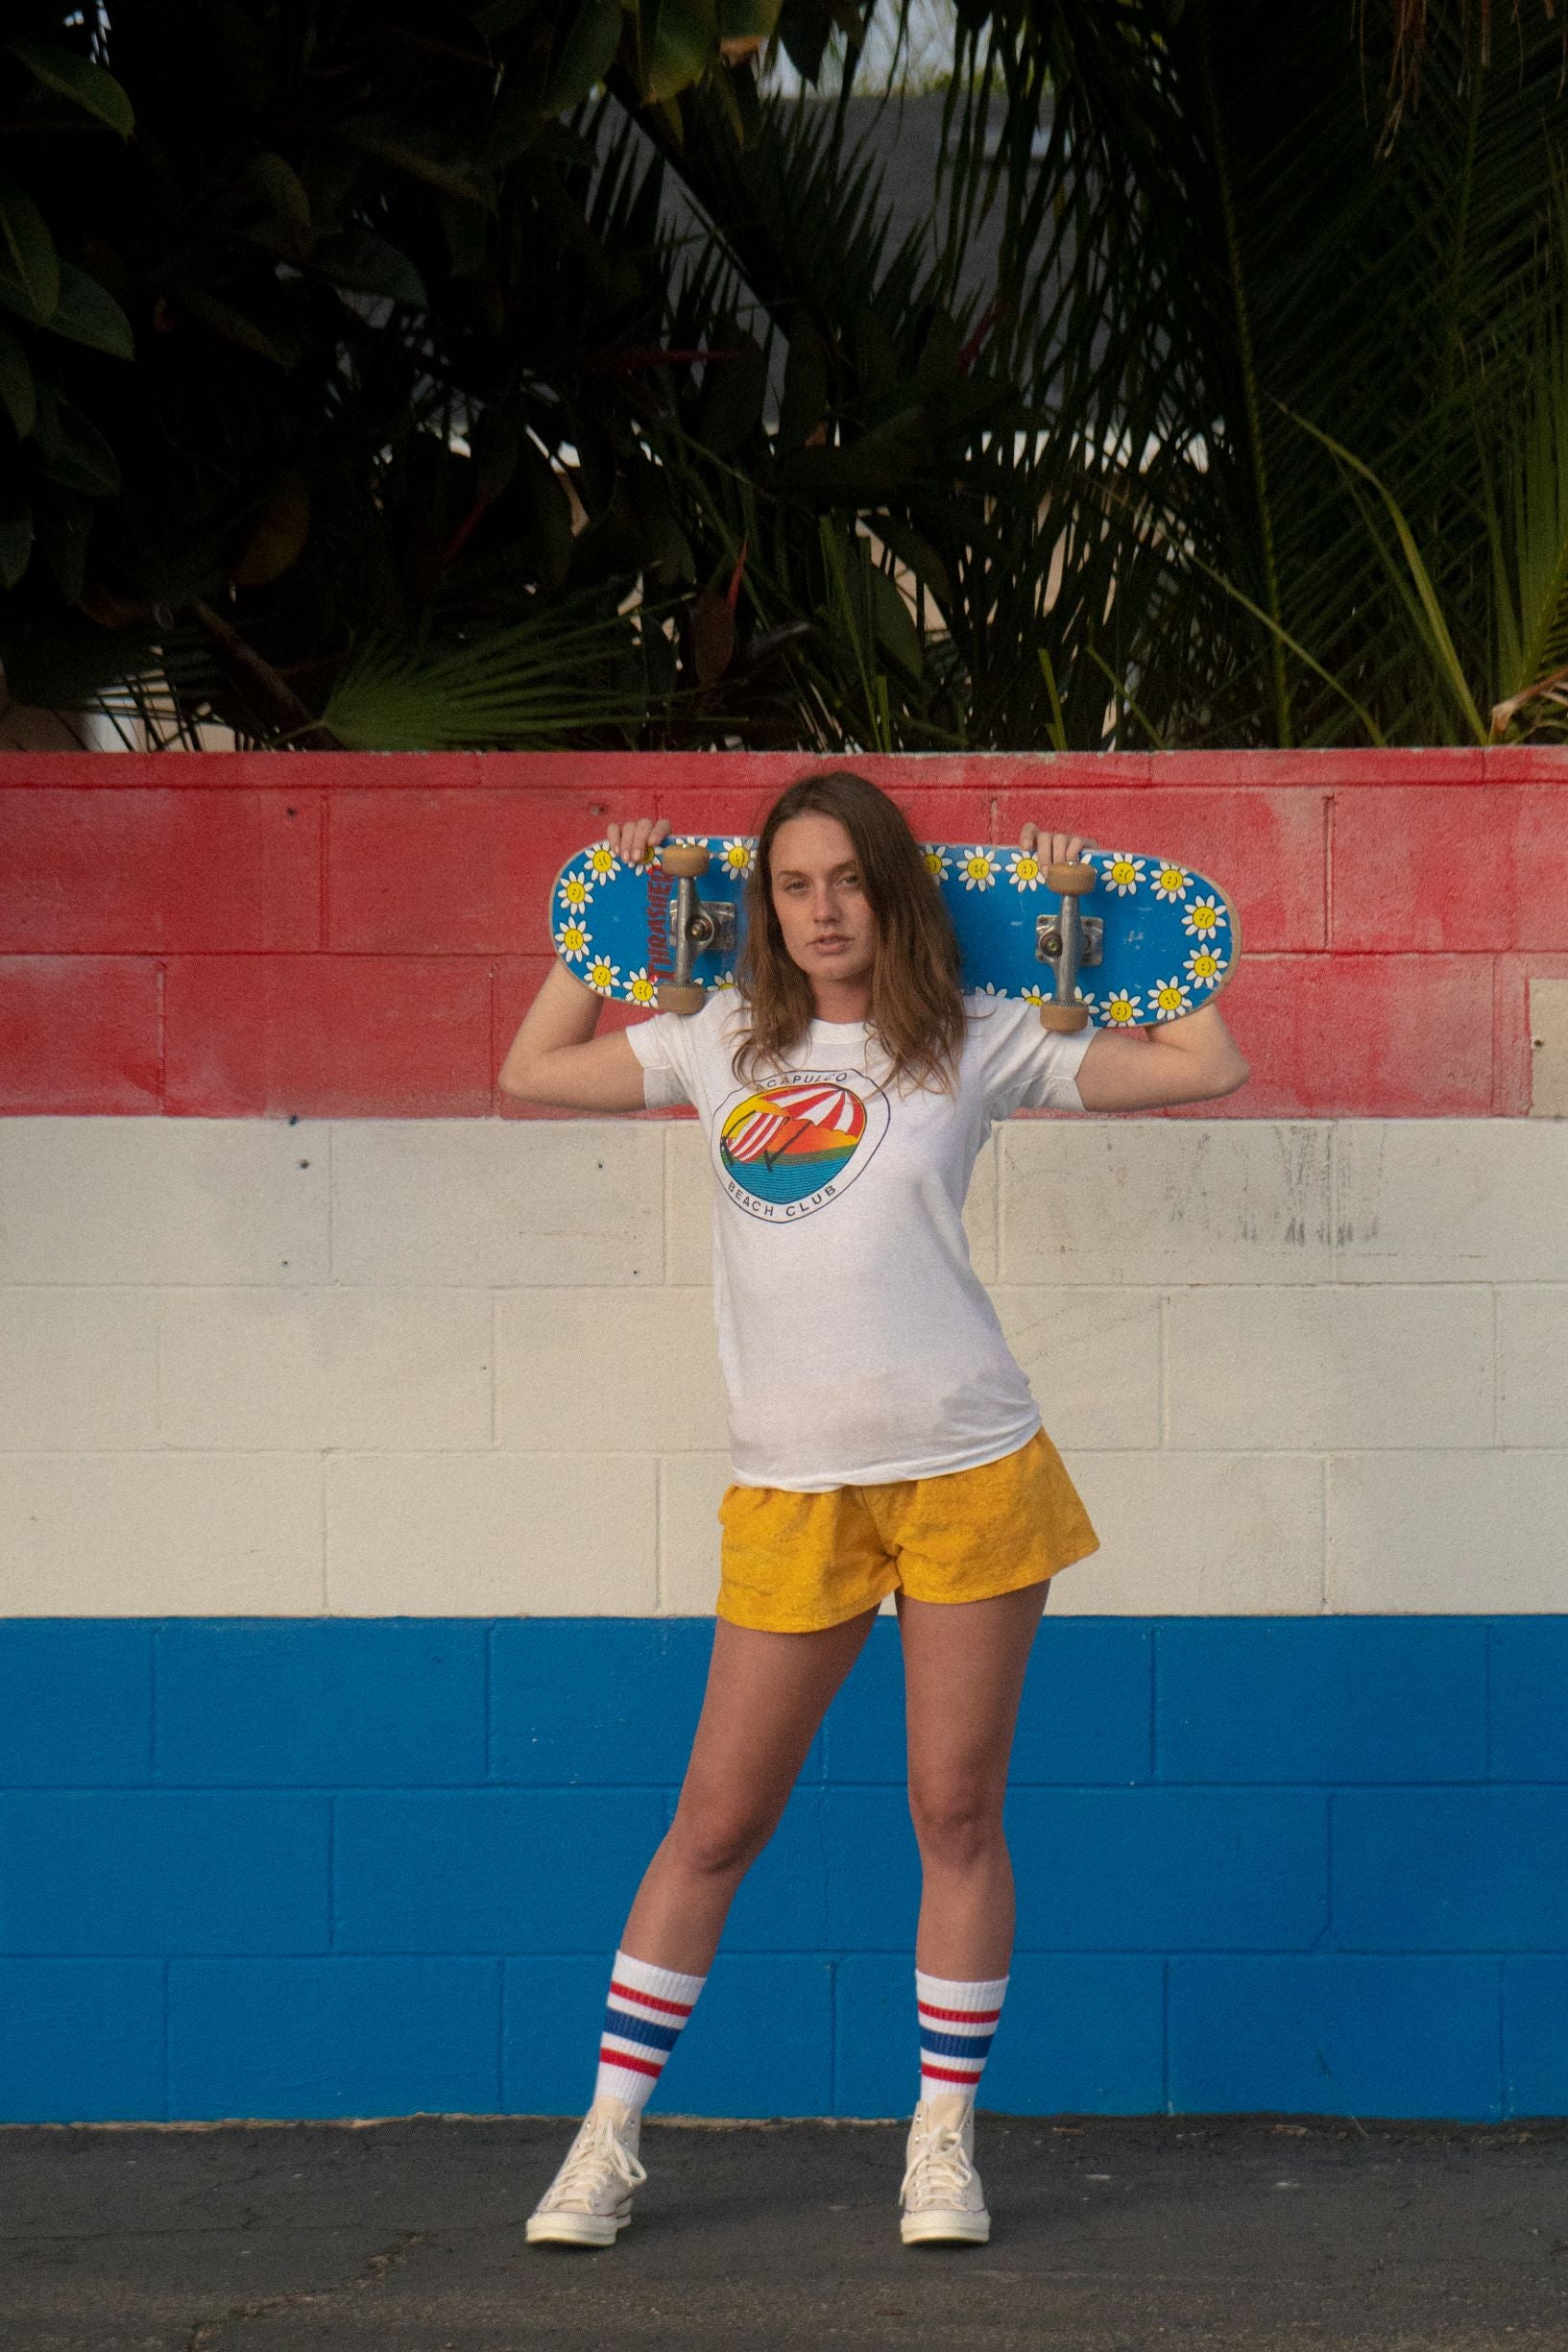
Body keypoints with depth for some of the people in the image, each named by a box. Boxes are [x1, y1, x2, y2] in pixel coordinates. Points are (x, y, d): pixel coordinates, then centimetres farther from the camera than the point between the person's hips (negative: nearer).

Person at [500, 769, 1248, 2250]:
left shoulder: (974, 1042, 3)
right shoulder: (725, 1043, 10)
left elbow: (1206, 1067, 6)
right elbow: (532, 1072, 22)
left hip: (967, 1474, -1)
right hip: (789, 1496, 2)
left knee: (957, 1815, 4)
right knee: (715, 1823, 4)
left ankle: (943, 2136, 16)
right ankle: (609, 2139, 12)